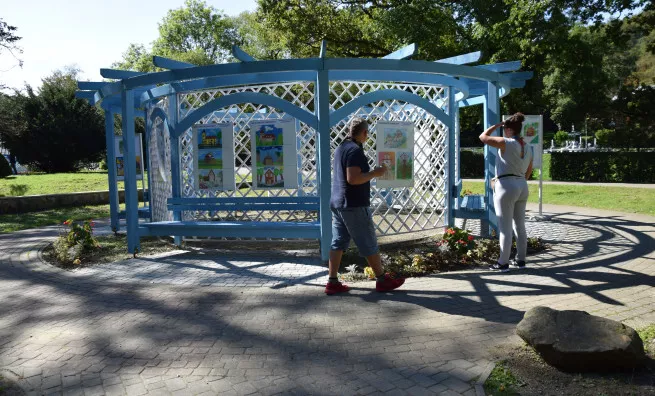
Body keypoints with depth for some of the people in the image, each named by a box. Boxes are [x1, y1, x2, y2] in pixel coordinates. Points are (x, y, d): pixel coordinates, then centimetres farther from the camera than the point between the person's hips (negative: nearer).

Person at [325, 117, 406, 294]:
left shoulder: (341, 148, 13)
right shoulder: (355, 150, -17)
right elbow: (353, 179, -26)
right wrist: (375, 173, -15)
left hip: (338, 203, 9)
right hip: (354, 206, -9)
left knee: (338, 243, 9)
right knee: (369, 244, 2)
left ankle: (332, 282, 10)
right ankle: (382, 280, 14)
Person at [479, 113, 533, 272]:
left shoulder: (506, 143, -11)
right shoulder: (528, 148, 13)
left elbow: (483, 137, -6)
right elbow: (528, 172, 19)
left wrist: (498, 125, 3)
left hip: (506, 186, -8)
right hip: (522, 187, 8)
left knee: (505, 228, -4)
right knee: (520, 226, 13)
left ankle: (503, 263, 1)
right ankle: (521, 260, 19)